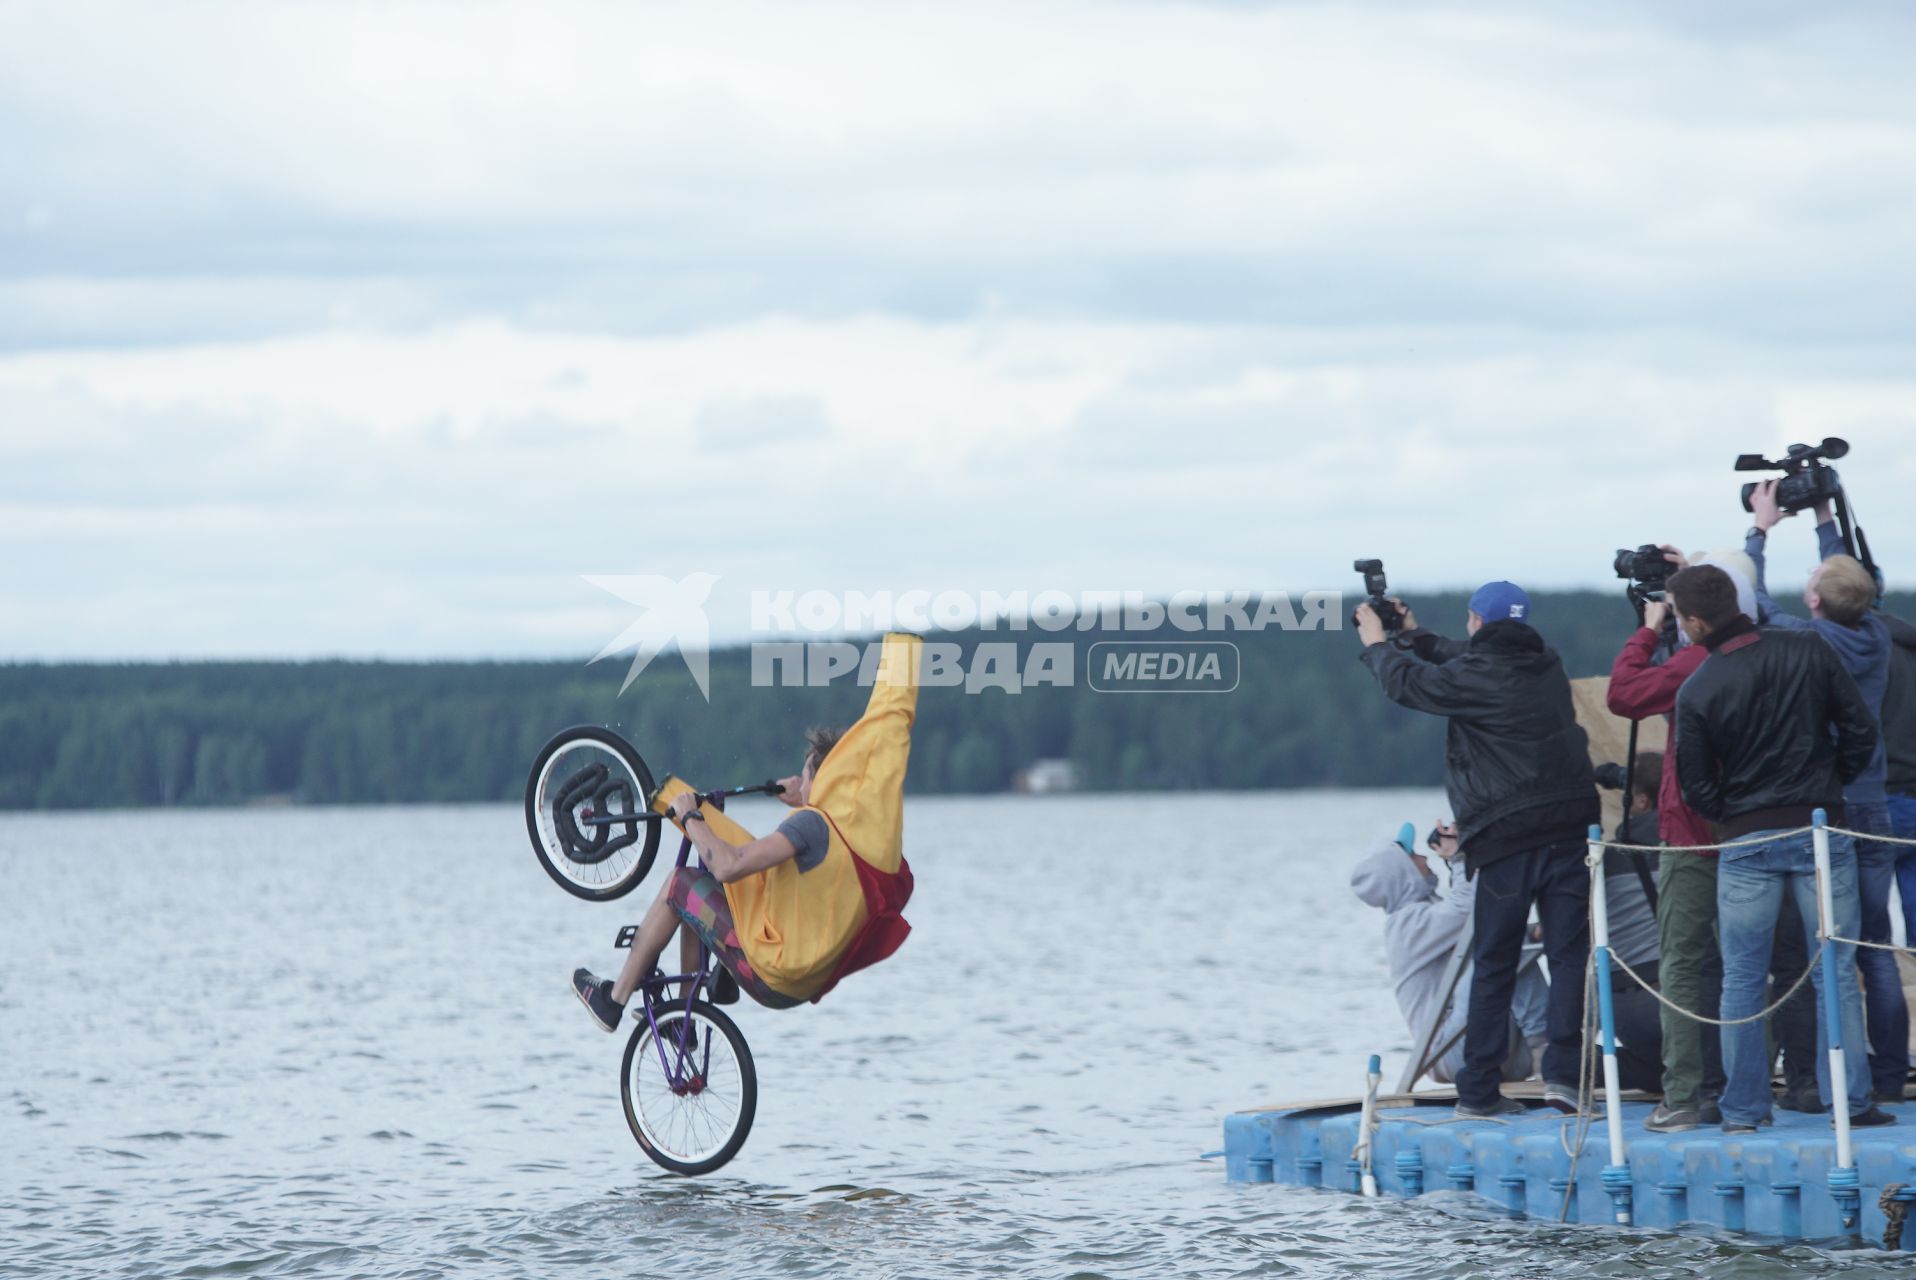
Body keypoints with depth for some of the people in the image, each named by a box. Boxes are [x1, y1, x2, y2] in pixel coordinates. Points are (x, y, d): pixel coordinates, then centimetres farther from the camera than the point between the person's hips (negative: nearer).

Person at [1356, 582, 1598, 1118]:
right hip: (1569, 828, 4)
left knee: (1493, 967, 3)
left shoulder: (1475, 675, -7)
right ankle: (1564, 1073, -12)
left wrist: (1379, 644, 28)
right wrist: (1413, 636, 38)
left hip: (1506, 839, -4)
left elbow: (1406, 682, 8)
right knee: (1569, 955, 1)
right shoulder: (1546, 665, 13)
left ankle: (1478, 1091, 6)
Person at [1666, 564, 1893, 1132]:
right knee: (1836, 973, 6)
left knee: (1742, 981, 7)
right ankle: (1852, 1100, 4)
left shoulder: (1696, 691, -10)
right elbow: (1860, 731, 0)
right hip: (1820, 833, 1)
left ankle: (1743, 1109, 8)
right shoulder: (1808, 652, -4)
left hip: (1745, 843, -1)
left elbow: (1698, 789, -4)